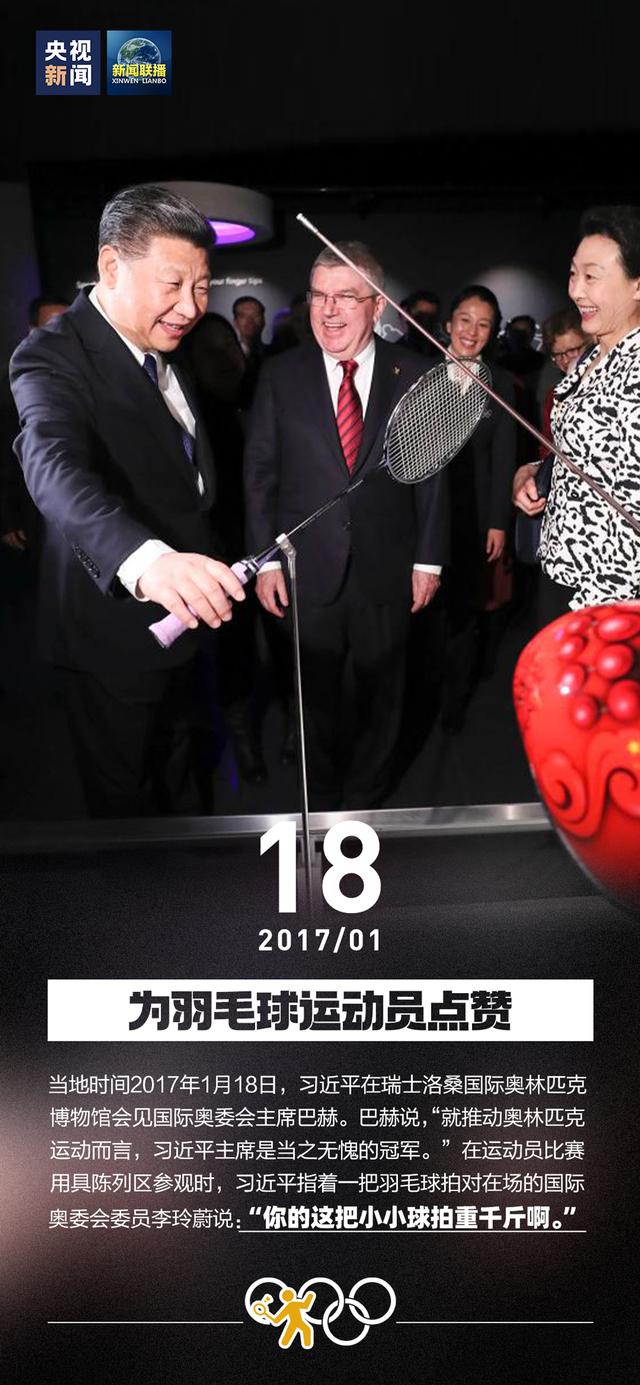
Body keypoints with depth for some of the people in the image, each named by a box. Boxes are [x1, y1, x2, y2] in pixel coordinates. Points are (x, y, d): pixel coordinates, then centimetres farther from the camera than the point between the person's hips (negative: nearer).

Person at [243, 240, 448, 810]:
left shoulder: (412, 374, -2)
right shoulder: (281, 375, -2)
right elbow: (260, 473, 0)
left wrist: (428, 559, -1)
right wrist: (265, 559, -4)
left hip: (387, 570, 0)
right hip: (308, 570, 0)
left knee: (382, 695, 15)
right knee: (316, 699, 14)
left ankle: (365, 798, 36)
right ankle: (323, 802, 35)